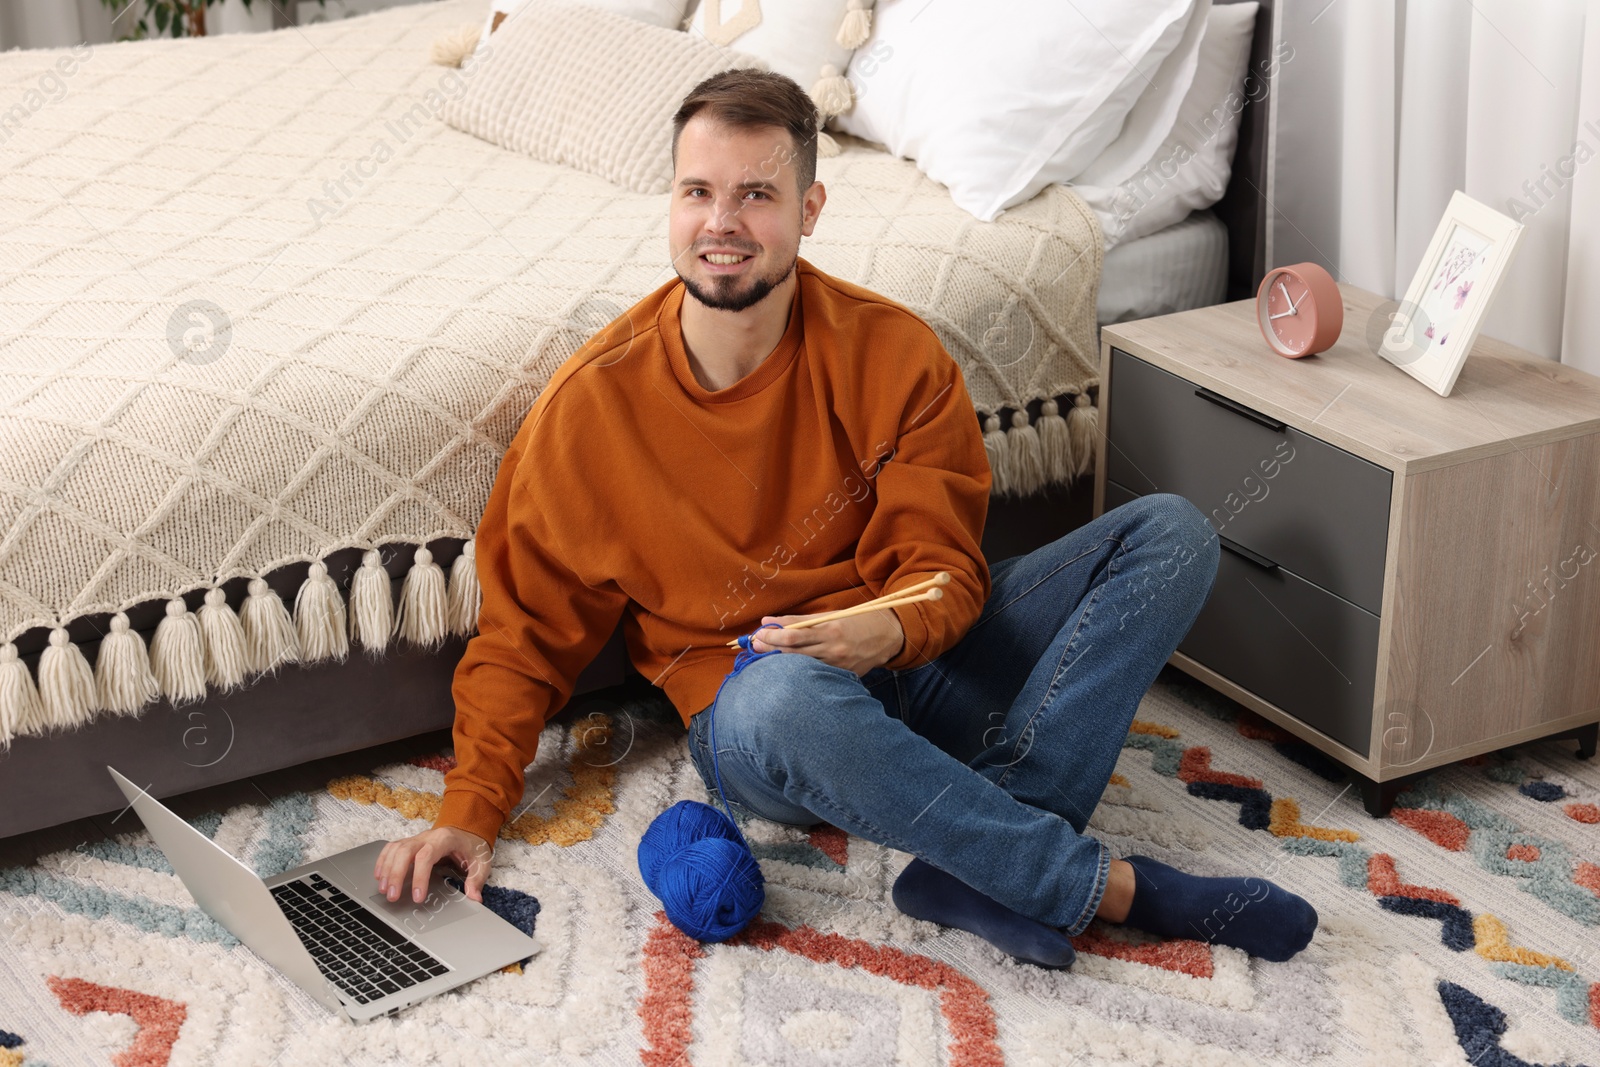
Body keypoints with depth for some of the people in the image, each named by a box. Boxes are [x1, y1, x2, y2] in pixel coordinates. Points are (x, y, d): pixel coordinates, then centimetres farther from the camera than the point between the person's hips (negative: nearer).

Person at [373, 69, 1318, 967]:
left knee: (1171, 533, -13)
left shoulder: (893, 354, -5)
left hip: (915, 666, 4)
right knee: (789, 698, -42)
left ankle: (985, 866, -31)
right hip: (751, 712, -3)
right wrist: (471, 810, -12)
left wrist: (893, 628, -29)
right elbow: (530, 628, 0)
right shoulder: (593, 404, -8)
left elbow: (943, 567, -4)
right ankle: (1109, 886, -25)